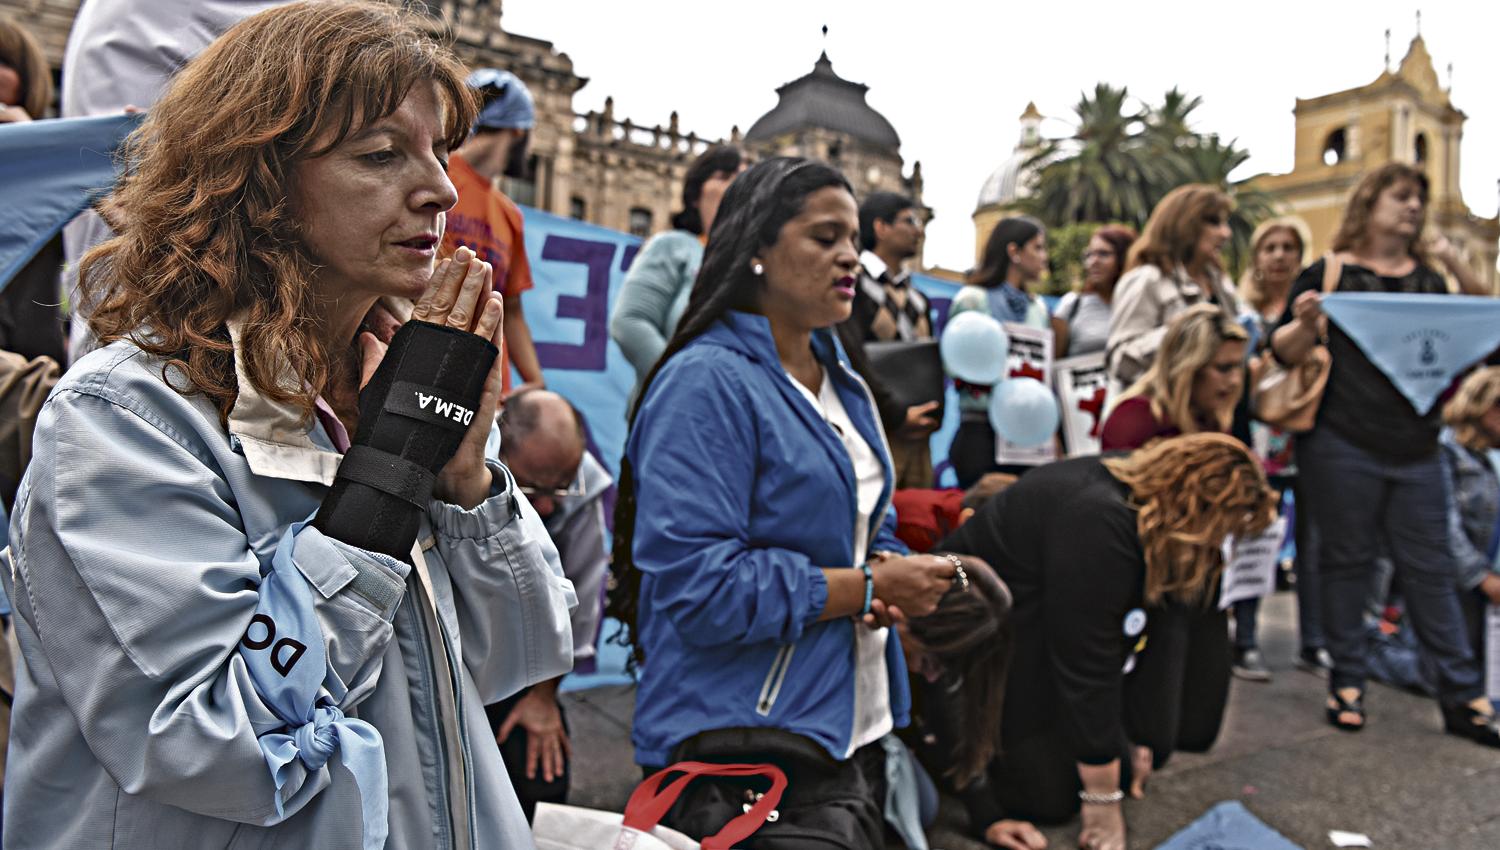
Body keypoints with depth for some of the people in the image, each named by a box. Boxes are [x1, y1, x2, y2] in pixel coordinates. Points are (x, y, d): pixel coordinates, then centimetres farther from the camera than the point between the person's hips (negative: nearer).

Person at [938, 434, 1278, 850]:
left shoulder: (1151, 504, -6)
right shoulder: (1099, 523, -34)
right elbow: (1085, 665, -31)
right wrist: (1102, 800, -23)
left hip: (1040, 629, 9)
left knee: (1121, 772, 7)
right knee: (1051, 798, -9)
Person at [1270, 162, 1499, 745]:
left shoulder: (1431, 282, 16)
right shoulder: (1328, 274, 2)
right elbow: (1283, 354, -3)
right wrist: (1305, 324, -24)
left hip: (1416, 451, 4)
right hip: (1342, 448, -4)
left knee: (1430, 569, 7)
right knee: (1348, 561, 5)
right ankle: (1347, 682, 16)